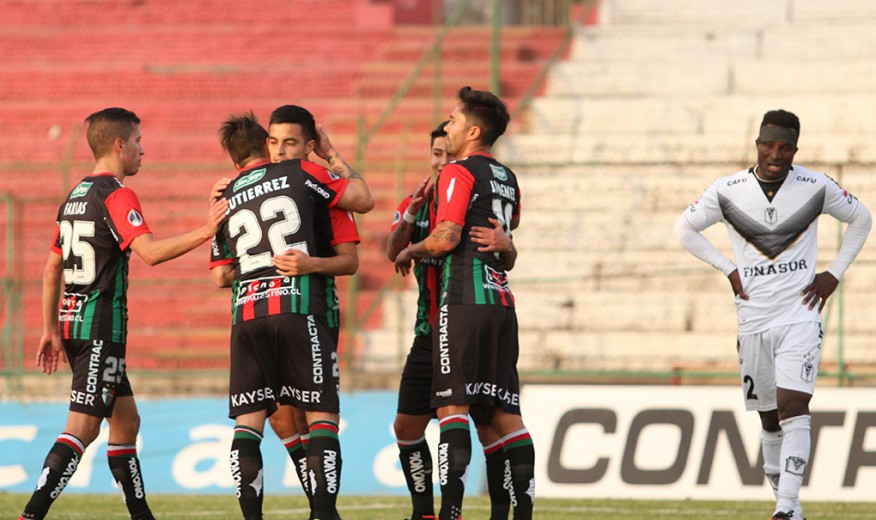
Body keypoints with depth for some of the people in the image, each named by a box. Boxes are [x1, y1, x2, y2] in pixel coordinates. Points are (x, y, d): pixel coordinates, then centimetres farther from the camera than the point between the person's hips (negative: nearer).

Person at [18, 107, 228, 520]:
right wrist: (205, 232, -23)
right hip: (101, 325, -10)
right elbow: (149, 252, -25)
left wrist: (51, 330, 23)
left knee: (125, 420, 16)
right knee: (82, 428, -13)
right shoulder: (116, 195, -11)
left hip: (72, 320, 10)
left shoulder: (75, 196, 15)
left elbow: (52, 269, 19)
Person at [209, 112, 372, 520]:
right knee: (322, 415, 0)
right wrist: (333, 157, 24)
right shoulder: (299, 173, 6)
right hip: (298, 309, -3)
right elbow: (364, 200, 12)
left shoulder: (225, 200, 16)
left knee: (247, 421, 3)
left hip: (245, 314, 3)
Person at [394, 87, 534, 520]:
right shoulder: (506, 178, 18)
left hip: (464, 300, -7)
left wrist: (409, 252, 2)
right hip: (501, 301, 7)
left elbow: (447, 237, -14)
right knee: (504, 411, 6)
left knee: (453, 404, -10)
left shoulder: (459, 172, -6)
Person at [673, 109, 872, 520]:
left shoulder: (816, 187, -4)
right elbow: (684, 229, 12)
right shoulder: (728, 191, -2)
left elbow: (861, 219, 13)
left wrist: (835, 274, 5)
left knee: (793, 408, -16)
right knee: (770, 417, 9)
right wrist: (728, 269, 4)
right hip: (753, 317, 2)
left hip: (800, 314, -2)